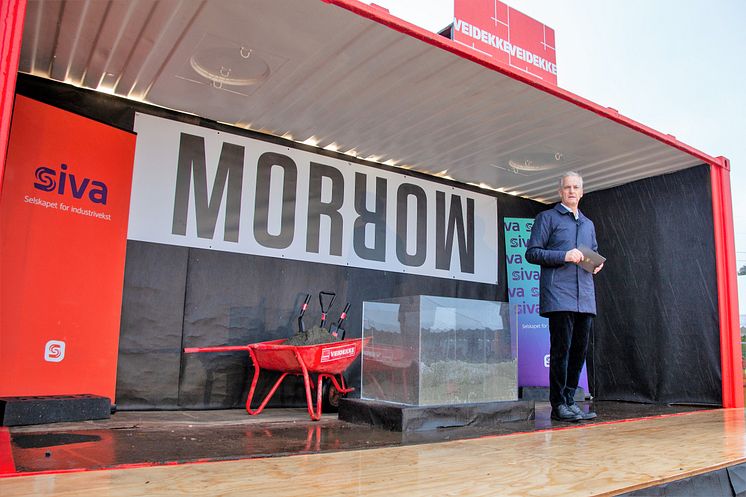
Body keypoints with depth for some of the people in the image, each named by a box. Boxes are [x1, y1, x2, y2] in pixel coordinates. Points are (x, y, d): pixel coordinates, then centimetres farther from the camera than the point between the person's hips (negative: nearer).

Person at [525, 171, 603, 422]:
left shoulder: (588, 224, 25)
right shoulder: (547, 218, 5)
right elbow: (532, 253, -3)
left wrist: (597, 263, 7)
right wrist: (564, 256, -14)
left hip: (585, 296, 7)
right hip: (559, 295, -6)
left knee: (580, 349, 7)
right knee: (561, 348, -7)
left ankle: (569, 401, 17)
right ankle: (558, 405, 1)